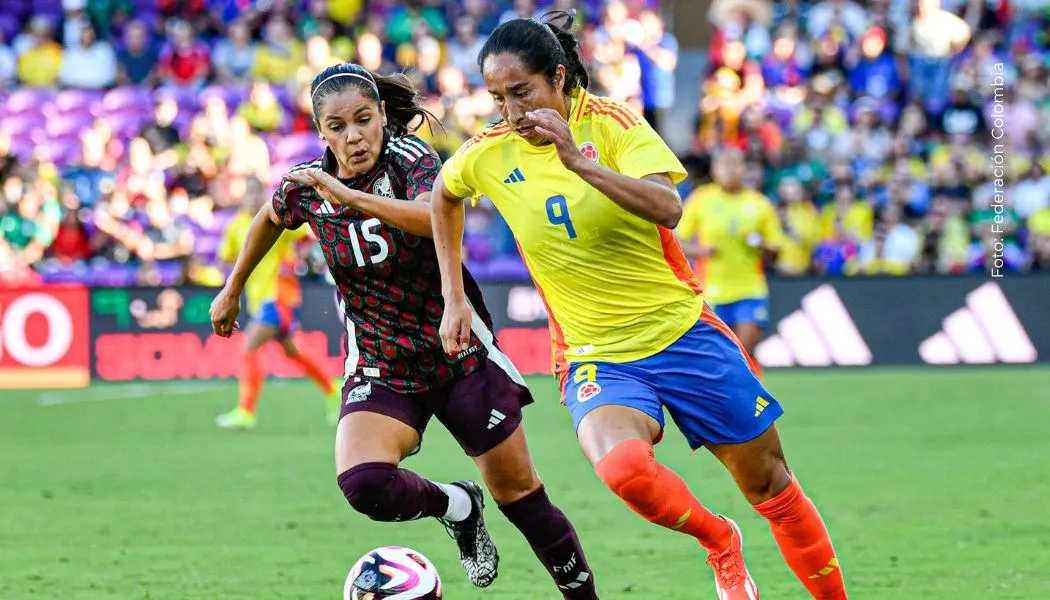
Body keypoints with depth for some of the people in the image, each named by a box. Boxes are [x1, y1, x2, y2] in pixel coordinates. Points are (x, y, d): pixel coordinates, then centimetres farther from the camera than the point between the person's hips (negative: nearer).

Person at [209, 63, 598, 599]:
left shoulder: (411, 159, -16)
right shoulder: (306, 185, -5)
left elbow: (438, 217, -38)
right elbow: (270, 219, 19)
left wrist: (351, 196, -46)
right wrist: (232, 289, 29)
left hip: (461, 354, -2)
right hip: (380, 368, 2)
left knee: (518, 493, 4)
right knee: (364, 485, -25)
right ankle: (459, 507, 5)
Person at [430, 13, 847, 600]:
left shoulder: (611, 122, -11)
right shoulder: (487, 155, -3)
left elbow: (668, 206, -27)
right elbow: (444, 196, 21)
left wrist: (580, 161, -38)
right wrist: (455, 299, 17)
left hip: (681, 329, -1)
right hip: (596, 358, 1)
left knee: (769, 482, 6)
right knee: (621, 465, -30)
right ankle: (720, 543, -1)